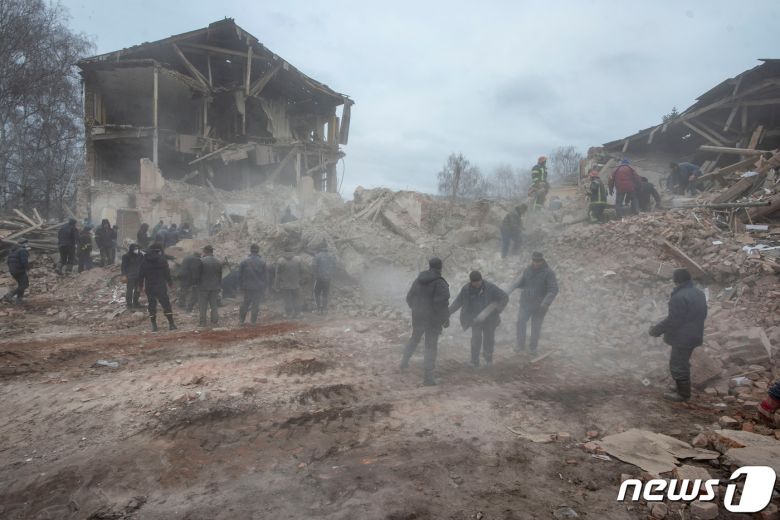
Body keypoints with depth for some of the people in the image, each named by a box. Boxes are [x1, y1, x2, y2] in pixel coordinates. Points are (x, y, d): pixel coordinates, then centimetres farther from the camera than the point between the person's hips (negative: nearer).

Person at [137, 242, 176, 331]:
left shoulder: (144, 260, 4)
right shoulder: (162, 259, -6)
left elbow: (140, 274, 7)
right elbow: (167, 273, -6)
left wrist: (140, 285, 15)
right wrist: (170, 283, 4)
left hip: (149, 287, 3)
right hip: (161, 286, -3)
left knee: (151, 306, 8)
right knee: (166, 304, 2)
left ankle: (154, 325, 8)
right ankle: (171, 324, 1)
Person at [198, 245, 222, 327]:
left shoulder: (201, 261, -12)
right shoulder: (218, 262, 2)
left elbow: (198, 274, -7)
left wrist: (198, 284, 6)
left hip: (204, 287, -3)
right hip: (215, 287, 3)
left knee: (203, 305, 4)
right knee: (214, 305, 10)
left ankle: (202, 322, 8)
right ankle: (214, 321, 12)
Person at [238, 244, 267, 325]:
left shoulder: (244, 261, -4)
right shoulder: (262, 262, -5)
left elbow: (240, 275, 0)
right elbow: (265, 276, 0)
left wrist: (241, 286, 9)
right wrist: (263, 286, 10)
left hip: (247, 287, 1)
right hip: (258, 288, -1)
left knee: (245, 304, 12)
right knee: (256, 304, 6)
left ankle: (241, 320, 16)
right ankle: (254, 321, 9)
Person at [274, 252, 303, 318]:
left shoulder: (280, 261, -9)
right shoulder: (298, 259, -5)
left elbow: (277, 274, -7)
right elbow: (301, 271, 0)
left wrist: (276, 285, -1)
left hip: (285, 284, -1)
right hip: (295, 283, 2)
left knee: (287, 300, 9)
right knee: (295, 299, 12)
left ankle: (288, 313, 11)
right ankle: (295, 313, 16)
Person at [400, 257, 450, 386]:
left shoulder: (418, 280, 5)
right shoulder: (440, 283, -16)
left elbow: (409, 297, 12)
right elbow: (441, 304, -22)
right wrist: (446, 319, -10)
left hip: (417, 317, 6)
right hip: (433, 320, -6)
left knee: (414, 339, 27)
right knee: (431, 346, 0)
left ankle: (404, 362, 36)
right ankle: (427, 377, -1)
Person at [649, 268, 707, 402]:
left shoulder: (680, 297, -26)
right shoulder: (699, 294, 6)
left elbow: (673, 320, -25)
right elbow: (702, 314, 16)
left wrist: (656, 330, -14)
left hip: (682, 338, -10)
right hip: (694, 335, 10)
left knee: (677, 365, 3)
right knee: (683, 363, 22)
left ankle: (683, 394, 13)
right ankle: (684, 390, 34)